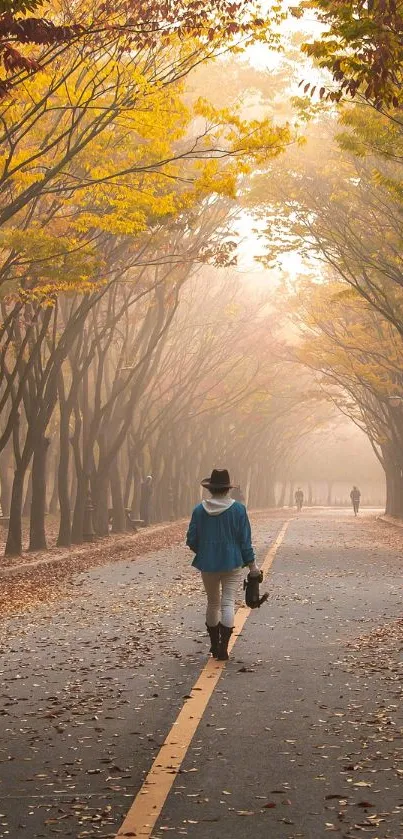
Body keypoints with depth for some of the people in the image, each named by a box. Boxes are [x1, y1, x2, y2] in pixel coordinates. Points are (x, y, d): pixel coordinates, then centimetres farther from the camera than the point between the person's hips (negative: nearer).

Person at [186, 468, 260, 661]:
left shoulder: (199, 510, -4)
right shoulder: (238, 509, -7)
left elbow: (191, 540, 0)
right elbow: (245, 540, -6)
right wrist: (251, 564, 3)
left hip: (207, 565, 2)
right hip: (232, 564, -2)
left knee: (213, 603, 16)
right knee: (228, 603, -2)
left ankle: (215, 645, 26)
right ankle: (223, 648, -11)